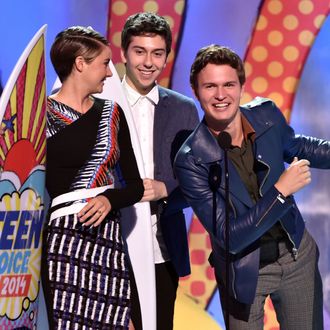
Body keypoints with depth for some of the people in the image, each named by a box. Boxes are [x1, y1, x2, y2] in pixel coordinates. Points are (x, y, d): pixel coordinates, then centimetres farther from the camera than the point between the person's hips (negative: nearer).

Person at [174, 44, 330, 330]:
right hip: (244, 270, -4)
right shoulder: (192, 161, -23)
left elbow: (295, 147, 14)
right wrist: (281, 191, -28)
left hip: (298, 255, 4)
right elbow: (229, 238, -23)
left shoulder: (267, 115, -10)